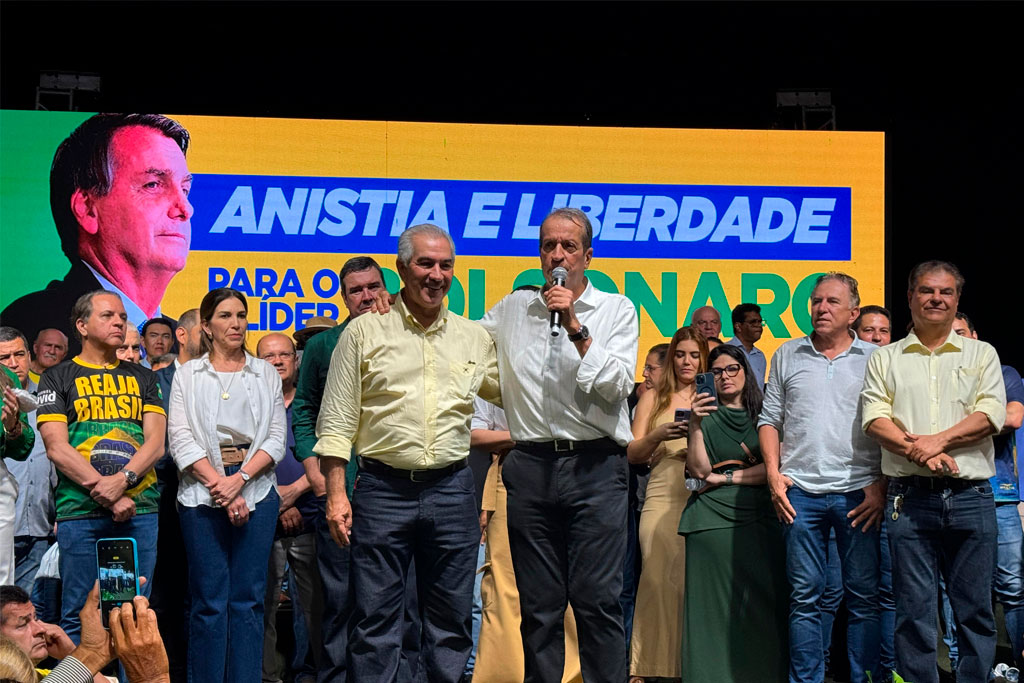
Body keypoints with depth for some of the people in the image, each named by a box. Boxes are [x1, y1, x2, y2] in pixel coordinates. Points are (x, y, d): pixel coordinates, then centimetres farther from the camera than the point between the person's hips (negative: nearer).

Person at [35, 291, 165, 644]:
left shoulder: (143, 378, 17)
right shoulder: (58, 378, 8)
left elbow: (156, 442, 6)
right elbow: (57, 448, -3)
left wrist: (122, 480, -13)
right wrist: (106, 493, -12)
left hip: (139, 507, 3)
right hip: (80, 511, -3)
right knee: (78, 616, -2)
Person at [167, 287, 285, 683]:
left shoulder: (266, 374, 12)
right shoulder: (188, 375, 9)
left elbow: (276, 438, 5)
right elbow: (181, 439, -1)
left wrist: (239, 479, -10)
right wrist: (218, 485, -12)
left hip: (256, 490, 1)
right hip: (202, 494, -1)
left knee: (248, 598, 0)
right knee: (209, 601, -2)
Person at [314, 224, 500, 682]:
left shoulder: (474, 338, 10)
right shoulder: (365, 332, 2)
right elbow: (336, 422, 0)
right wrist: (336, 493, -6)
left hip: (451, 489, 3)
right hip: (383, 488, -3)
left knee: (451, 619, 8)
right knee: (375, 619, 0)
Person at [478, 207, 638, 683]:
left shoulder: (616, 310, 6)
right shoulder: (513, 310, 14)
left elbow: (617, 385, -4)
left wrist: (575, 328, -12)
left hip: (595, 468, -3)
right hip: (531, 466, 3)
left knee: (598, 600, -7)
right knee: (538, 605, 6)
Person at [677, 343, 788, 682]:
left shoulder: (761, 416, 13)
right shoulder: (706, 417, 11)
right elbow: (699, 469, -3)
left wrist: (727, 478, -3)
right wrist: (695, 424, -13)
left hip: (758, 518, 1)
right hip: (713, 520, -1)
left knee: (762, 601, -4)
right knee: (716, 604, -4)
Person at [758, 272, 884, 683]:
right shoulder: (788, 356, 12)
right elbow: (770, 418, 13)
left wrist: (882, 485, -4)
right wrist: (773, 474, 2)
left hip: (859, 494, -1)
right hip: (800, 492, 1)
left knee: (864, 595, 1)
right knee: (805, 595, 3)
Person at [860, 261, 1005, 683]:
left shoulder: (981, 354, 13)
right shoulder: (885, 359, 13)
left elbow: (991, 415, 0)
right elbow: (875, 419, 0)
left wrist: (936, 440, -13)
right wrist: (918, 453, -16)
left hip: (971, 495, 0)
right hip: (910, 497, 0)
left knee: (975, 608, 3)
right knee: (914, 609, 1)